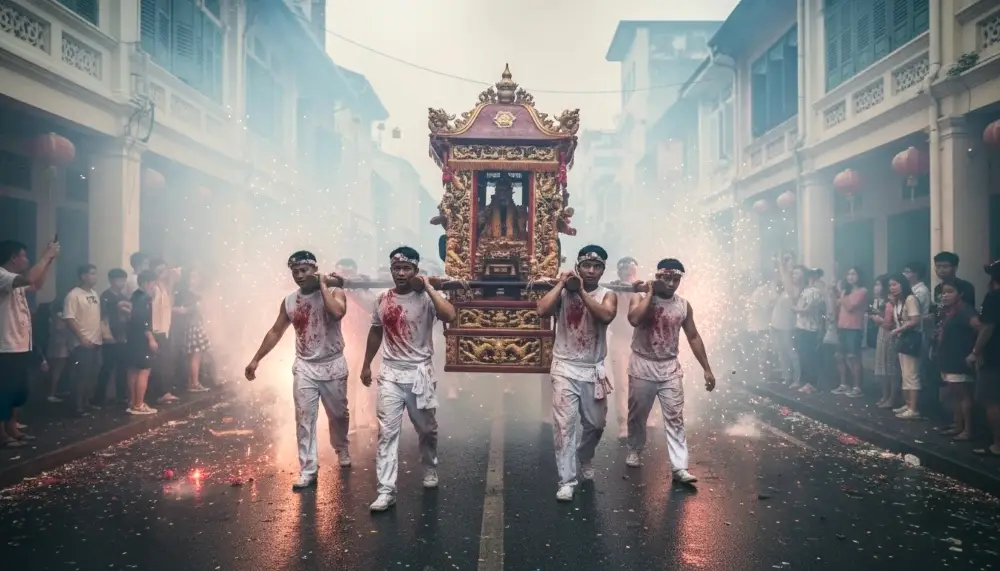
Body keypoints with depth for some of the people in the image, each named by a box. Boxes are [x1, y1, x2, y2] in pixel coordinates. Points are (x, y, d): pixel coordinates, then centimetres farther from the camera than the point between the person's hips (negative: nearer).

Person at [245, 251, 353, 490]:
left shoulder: (334, 292, -10)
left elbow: (337, 313, -32)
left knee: (338, 414, 14)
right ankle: (308, 470, 4)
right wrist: (256, 359, 9)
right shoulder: (289, 301, 2)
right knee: (304, 420, -2)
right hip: (304, 368, 2)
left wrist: (322, 285, -21)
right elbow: (275, 331, 11)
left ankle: (342, 451, 40)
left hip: (333, 365, -2)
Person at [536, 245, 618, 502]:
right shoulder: (563, 291, -1)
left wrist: (582, 291, -20)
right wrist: (561, 283, -14)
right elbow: (542, 311, -18)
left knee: (596, 424, 15)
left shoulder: (607, 295, 0)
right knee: (565, 424, -7)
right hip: (565, 368, -2)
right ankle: (567, 481, 0)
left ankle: (584, 459, 44)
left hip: (593, 370, 2)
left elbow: (606, 316, -22)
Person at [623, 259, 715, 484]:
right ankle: (634, 451, 36)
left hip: (670, 369, 2)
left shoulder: (683, 305, 2)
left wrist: (707, 369, 6)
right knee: (637, 415, 13)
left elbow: (693, 337, 8)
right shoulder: (641, 298, -8)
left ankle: (680, 468, 0)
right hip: (642, 367, -2)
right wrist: (650, 292, -21)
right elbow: (634, 319, -31)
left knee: (675, 419, -2)